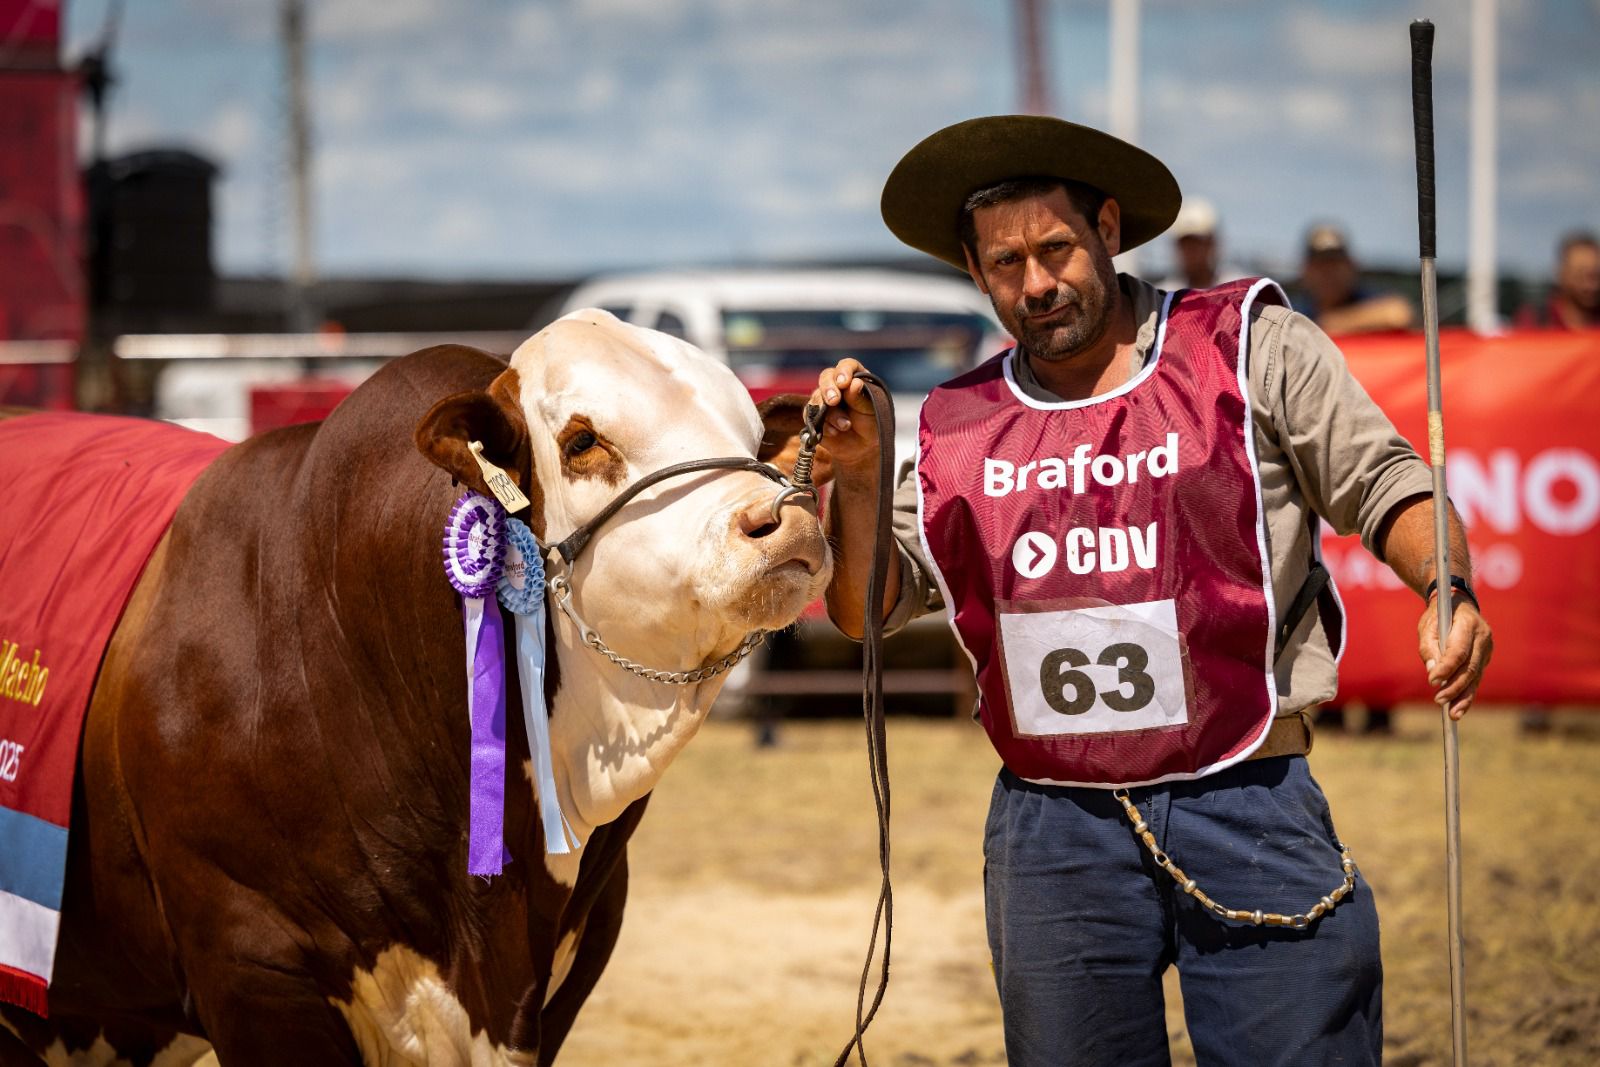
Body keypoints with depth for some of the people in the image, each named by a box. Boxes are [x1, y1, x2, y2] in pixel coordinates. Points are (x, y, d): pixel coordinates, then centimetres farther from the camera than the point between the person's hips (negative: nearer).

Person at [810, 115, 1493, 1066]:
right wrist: (858, 477, -3)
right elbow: (870, 612, 13)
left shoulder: (1252, 348, 1)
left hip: (1247, 808, -3)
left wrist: (1450, 594, -16)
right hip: (1052, 833, 3)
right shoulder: (959, 426, 10)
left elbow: (1380, 482, 3)